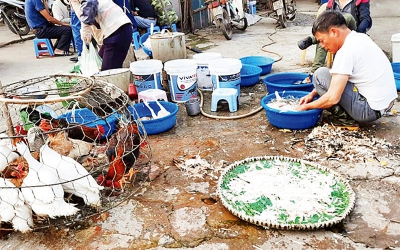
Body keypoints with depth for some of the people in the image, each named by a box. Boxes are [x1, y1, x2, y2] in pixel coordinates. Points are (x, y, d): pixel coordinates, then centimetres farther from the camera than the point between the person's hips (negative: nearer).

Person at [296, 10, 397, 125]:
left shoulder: (346, 51, -20)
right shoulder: (360, 37, 8)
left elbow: (333, 98, -23)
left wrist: (307, 107, -7)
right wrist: (313, 93, 12)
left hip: (371, 109, -10)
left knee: (320, 75, -8)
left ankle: (343, 116, -1)